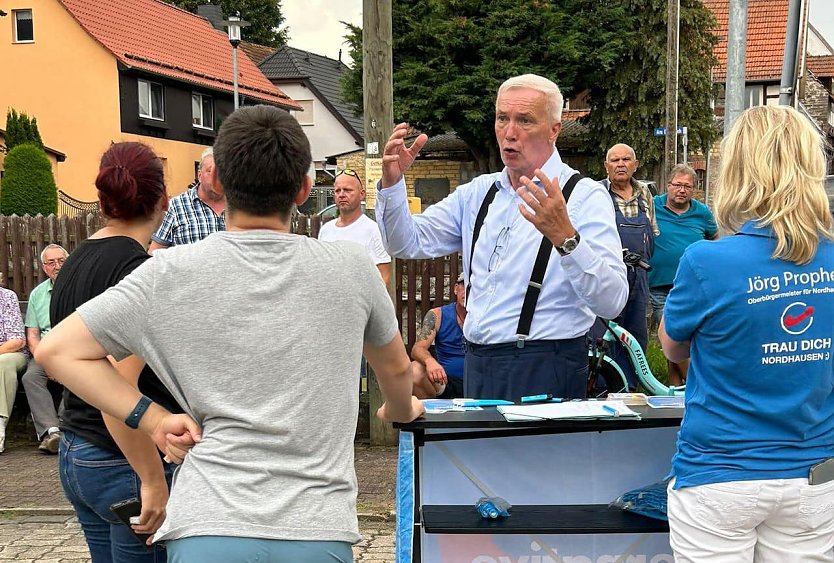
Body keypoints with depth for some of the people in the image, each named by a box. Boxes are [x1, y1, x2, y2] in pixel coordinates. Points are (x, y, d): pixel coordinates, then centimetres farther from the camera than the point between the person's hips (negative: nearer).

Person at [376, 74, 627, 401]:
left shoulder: (586, 197, -11)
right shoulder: (477, 192, 9)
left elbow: (612, 302, -22)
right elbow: (408, 244, 7)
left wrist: (565, 237, -37)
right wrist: (391, 182, -8)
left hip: (545, 373, -5)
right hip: (477, 365, 6)